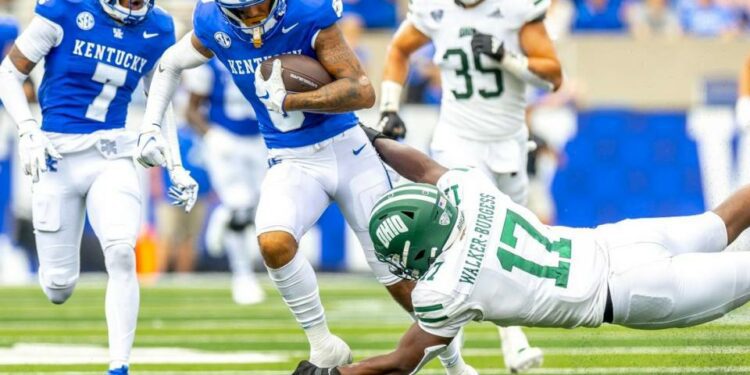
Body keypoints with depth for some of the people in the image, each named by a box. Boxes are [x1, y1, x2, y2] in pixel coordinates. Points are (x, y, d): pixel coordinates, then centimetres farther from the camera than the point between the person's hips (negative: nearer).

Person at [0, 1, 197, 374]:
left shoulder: (157, 30, 1)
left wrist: (175, 166, 9)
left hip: (113, 155, 2)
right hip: (58, 156, -2)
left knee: (121, 255, -22)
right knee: (58, 288, 2)